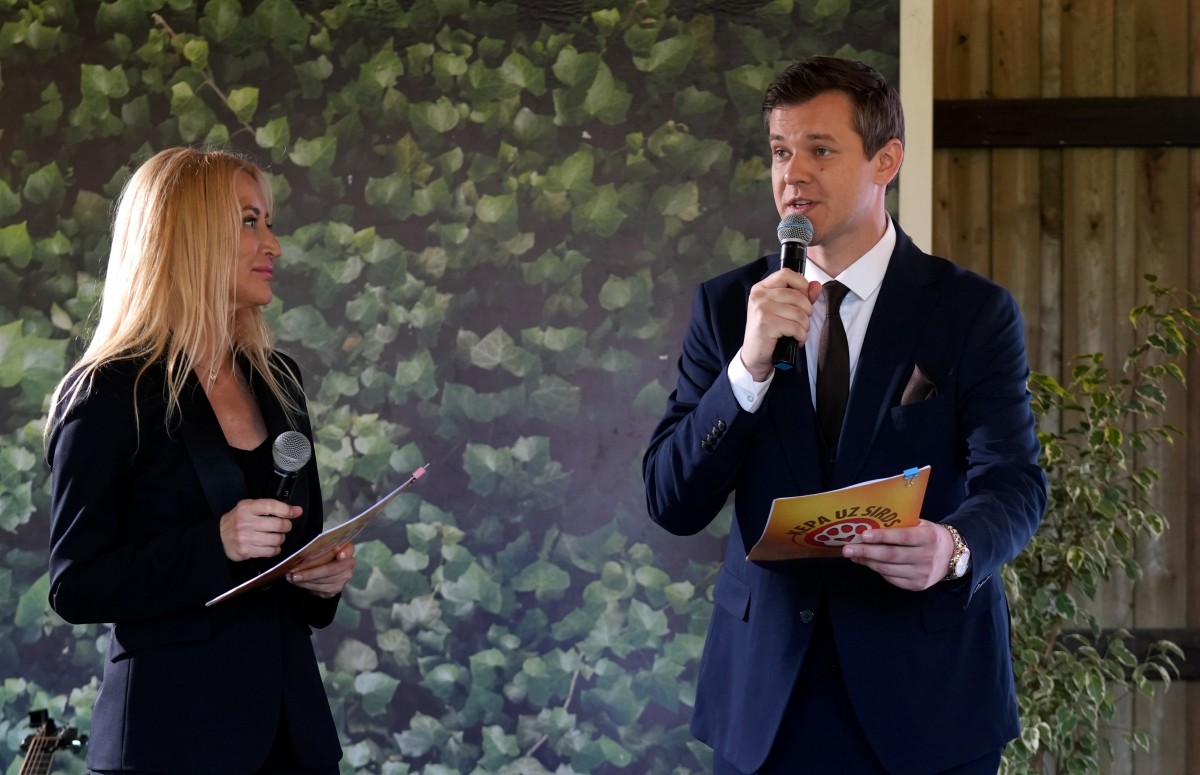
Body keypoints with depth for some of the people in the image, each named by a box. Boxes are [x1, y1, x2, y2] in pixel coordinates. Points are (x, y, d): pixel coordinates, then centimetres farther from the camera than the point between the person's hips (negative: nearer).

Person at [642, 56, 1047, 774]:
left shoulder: (975, 311, -3)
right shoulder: (727, 306, 3)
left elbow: (1013, 484, -11)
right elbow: (672, 503, -3)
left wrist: (955, 548, -33)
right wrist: (749, 366, -17)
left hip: (925, 693, -2)